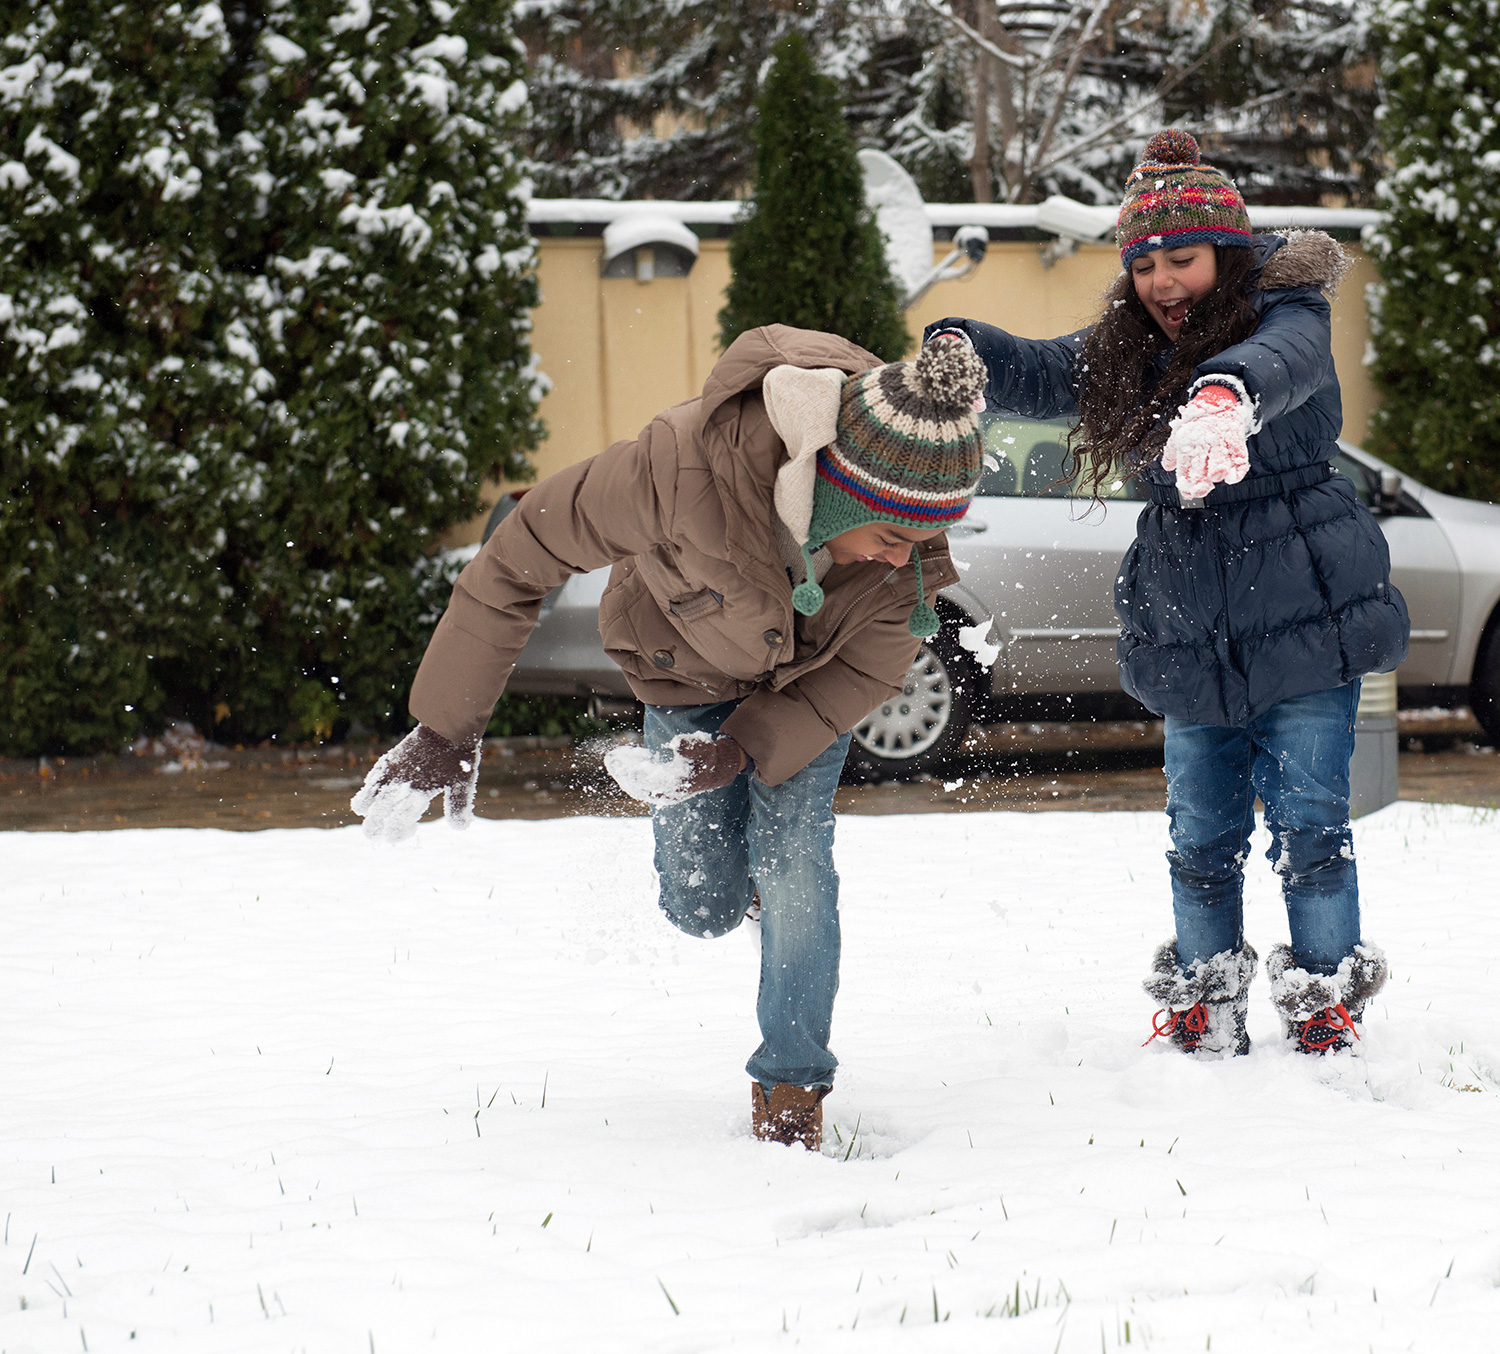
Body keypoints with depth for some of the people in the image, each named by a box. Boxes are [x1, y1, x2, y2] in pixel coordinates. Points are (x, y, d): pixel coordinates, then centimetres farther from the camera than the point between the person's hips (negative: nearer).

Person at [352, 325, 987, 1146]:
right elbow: (524, 551, -29)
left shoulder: (913, 536, -35)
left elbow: (871, 668, -19)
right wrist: (447, 729, -24)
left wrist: (749, 747, -35)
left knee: (794, 867, -14)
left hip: (811, 683, 0)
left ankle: (792, 1083, 8)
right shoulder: (688, 464, -44)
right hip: (688, 671, 0)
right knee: (704, 908, 2)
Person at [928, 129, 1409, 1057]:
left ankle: (1329, 1001, 11)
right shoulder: (1126, 352, 8)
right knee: (1203, 832, 9)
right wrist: (964, 354, -29)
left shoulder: (1284, 318, -11)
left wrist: (1227, 395, -59)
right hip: (1189, 632, 5)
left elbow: (1281, 363, -34)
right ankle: (1207, 1001, 23)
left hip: (1305, 617, -5)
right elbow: (1042, 376, -5)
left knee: (1307, 823, -2)